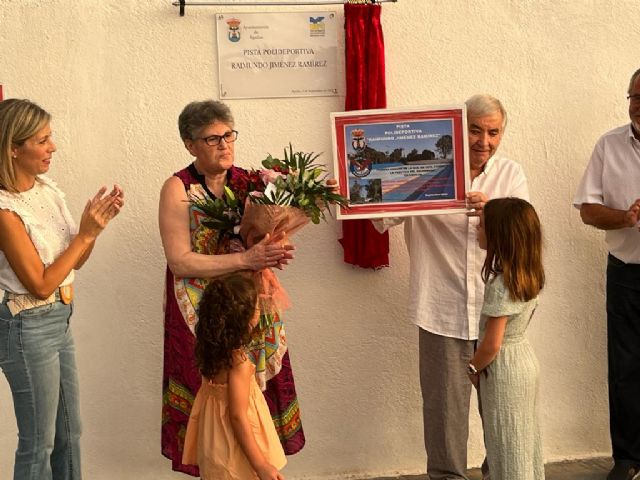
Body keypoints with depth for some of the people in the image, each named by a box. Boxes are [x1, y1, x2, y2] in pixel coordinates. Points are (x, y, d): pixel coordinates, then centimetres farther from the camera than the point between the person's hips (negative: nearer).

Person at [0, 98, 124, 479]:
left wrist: (98, 223, -9)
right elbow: (40, 284, -19)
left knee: (69, 432, 20)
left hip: (59, 320, 8)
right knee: (39, 442, 8)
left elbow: (75, 262, 8)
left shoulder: (47, 188, 2)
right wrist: (86, 233, -19)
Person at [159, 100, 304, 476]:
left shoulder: (250, 181, 4)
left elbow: (272, 235, 12)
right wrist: (245, 259, -23)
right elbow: (180, 262, -15)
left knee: (258, 389, 4)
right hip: (203, 314, -3)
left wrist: (276, 254, -13)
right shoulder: (178, 189, -6)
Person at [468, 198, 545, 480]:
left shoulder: (501, 285, -27)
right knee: (525, 442, 21)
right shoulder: (528, 273, -3)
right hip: (525, 358, 9)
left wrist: (473, 368, -10)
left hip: (504, 370, -9)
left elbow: (492, 345, -24)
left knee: (508, 448, 5)